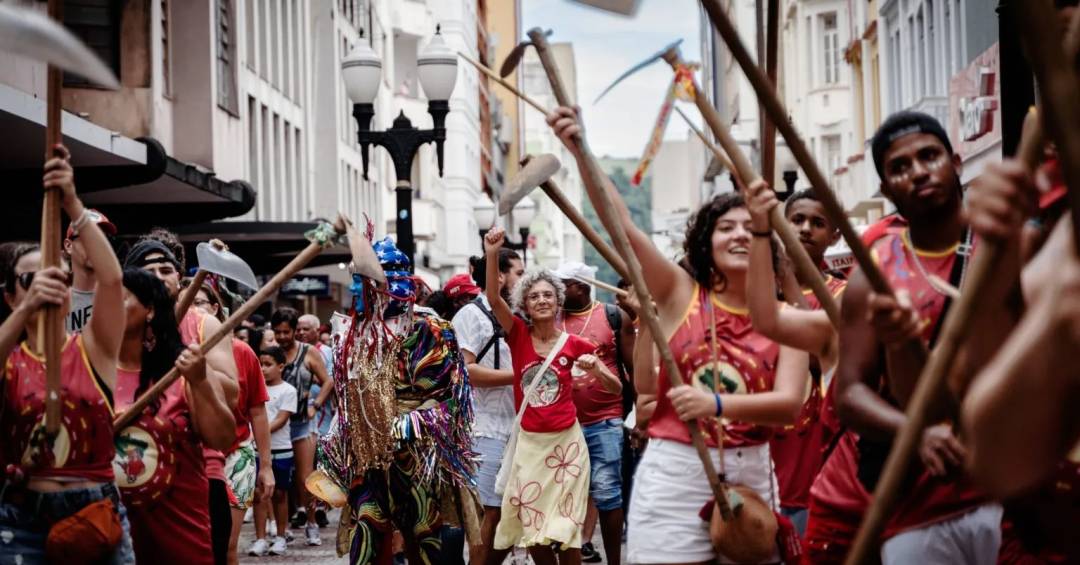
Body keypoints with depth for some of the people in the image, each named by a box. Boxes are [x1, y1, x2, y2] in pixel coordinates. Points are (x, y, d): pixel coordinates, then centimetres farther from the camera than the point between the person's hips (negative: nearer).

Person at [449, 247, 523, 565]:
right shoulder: (471, 314, -6)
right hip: (486, 431, -8)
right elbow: (464, 371, -17)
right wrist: (517, 375, -14)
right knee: (491, 512, -7)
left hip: (514, 429, 8)